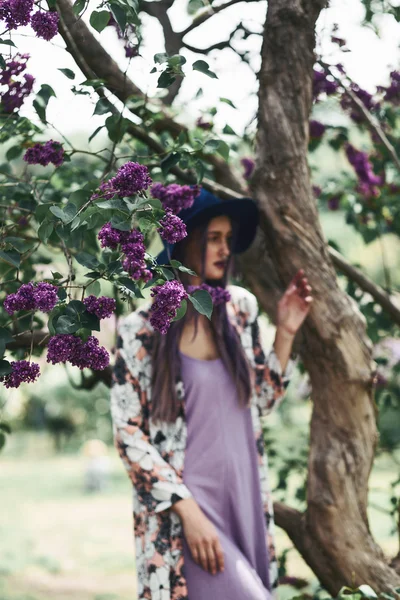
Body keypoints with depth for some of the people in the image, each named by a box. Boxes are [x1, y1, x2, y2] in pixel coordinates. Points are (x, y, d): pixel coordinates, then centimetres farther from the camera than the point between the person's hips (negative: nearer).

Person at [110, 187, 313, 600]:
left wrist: (285, 332, 3)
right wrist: (188, 511, -14)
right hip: (181, 507, -5)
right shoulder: (141, 329, -9)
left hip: (245, 497, 5)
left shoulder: (240, 307, 5)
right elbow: (128, 434, -8)